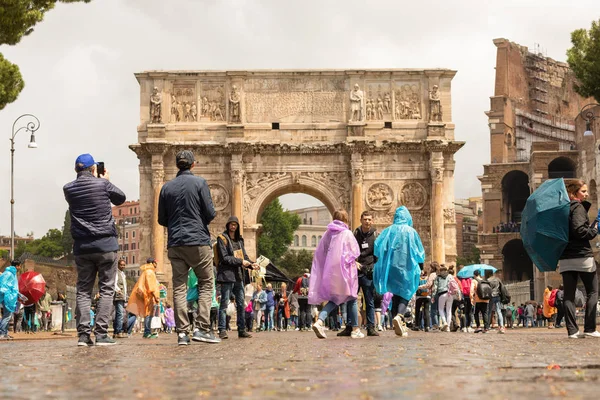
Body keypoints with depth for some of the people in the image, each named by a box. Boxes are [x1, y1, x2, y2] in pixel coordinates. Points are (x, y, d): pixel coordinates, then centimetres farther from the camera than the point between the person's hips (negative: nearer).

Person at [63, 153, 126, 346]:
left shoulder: (69, 189, 3)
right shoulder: (103, 184, -5)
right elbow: (120, 198, 12)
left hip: (81, 247, 3)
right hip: (105, 244, -3)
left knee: (83, 290, 7)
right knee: (106, 289, 1)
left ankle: (83, 333, -2)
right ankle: (101, 333, -7)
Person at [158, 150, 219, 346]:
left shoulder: (167, 187, 7)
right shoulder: (199, 183, -4)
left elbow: (162, 220, 10)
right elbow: (210, 213, -6)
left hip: (175, 244, 4)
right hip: (198, 241, -3)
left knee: (179, 287, 3)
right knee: (206, 284, 4)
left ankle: (182, 331, -3)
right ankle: (201, 328, -7)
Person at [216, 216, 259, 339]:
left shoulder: (239, 240, 19)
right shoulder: (222, 239, -1)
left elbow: (244, 256, 21)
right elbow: (224, 257, -9)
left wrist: (251, 264, 1)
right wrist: (241, 262, -16)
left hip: (239, 275, 7)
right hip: (227, 274, -7)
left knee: (241, 303, 7)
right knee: (224, 302, -6)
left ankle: (242, 330, 11)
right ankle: (222, 330, -7)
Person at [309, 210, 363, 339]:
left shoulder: (328, 233, 7)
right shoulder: (347, 233, -7)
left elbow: (319, 253, 9)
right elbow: (356, 252, -4)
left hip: (330, 270, 4)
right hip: (344, 270, -4)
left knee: (334, 299, 10)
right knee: (351, 299, 10)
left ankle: (320, 321, -14)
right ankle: (355, 330, 14)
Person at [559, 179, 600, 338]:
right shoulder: (578, 207, -9)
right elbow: (579, 230, -20)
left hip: (565, 258, 7)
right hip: (582, 256, -7)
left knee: (569, 295, 3)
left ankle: (572, 330, -2)